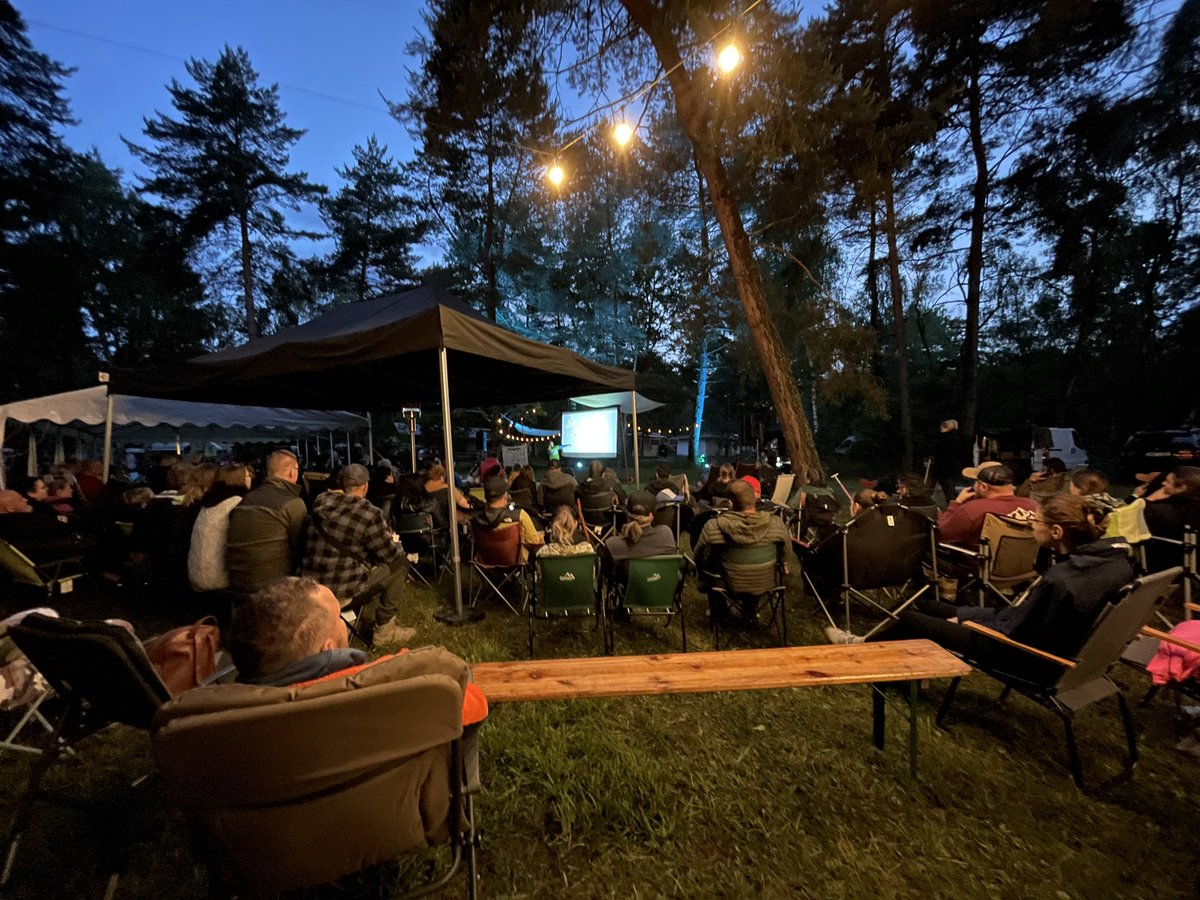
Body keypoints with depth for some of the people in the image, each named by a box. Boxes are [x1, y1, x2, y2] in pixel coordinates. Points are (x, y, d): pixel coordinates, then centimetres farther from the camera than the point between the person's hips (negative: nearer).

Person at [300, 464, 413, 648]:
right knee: (400, 563, 7)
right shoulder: (367, 512, -17)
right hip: (341, 592, -8)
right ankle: (384, 630, 16)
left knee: (372, 564, 28)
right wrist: (394, 542, 16)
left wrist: (385, 538, 23)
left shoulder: (321, 503, 4)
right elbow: (389, 554, -7)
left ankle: (368, 623, 33)